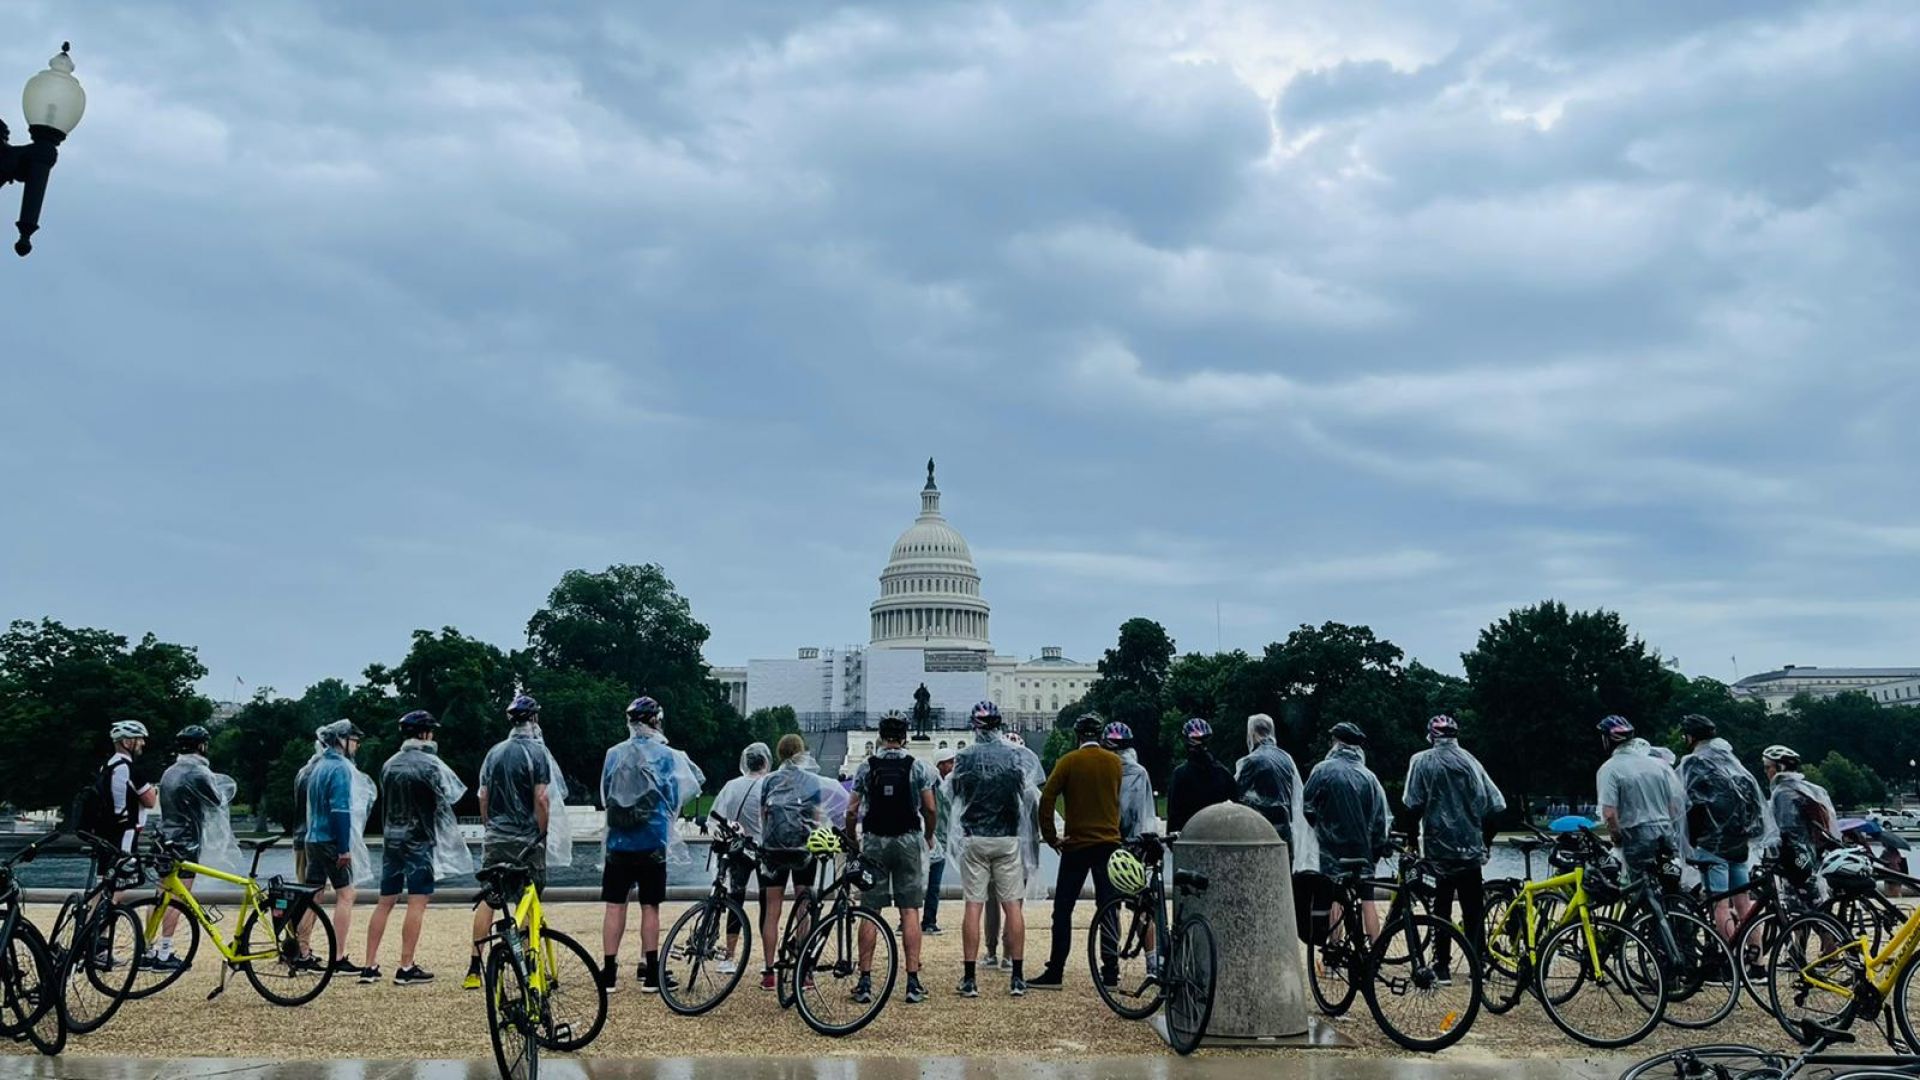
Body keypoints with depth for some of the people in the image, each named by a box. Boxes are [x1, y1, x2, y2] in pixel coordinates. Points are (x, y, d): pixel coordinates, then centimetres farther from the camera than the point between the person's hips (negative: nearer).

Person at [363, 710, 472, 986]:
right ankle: (406, 968, -3)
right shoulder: (429, 763, -11)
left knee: (385, 902, 10)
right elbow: (451, 795, -5)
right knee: (417, 902, -3)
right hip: (419, 839, -6)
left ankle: (370, 966, 10)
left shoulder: (388, 765, 9)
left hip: (391, 837, 7)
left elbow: (386, 799, 13)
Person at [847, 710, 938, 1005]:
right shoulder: (917, 766, 0)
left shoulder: (866, 767, 2)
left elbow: (852, 811, -1)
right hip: (909, 840, 0)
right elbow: (929, 808, -3)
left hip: (874, 842, 1)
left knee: (869, 912, 4)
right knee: (910, 911, 2)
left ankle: (864, 981, 4)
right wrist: (928, 837, 14)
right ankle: (913, 982, 0)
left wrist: (852, 841, 14)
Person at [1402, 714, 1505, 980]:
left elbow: (1413, 805, -9)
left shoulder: (1422, 761, -4)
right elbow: (1495, 804, 1)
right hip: (1471, 848, 2)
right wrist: (1484, 838, 13)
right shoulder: (1470, 761, 2)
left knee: (1441, 909, 5)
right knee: (1474, 910, 10)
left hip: (1438, 848, -2)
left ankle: (1443, 966, 5)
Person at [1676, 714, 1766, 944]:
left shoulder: (1692, 763, -7)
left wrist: (1691, 842, -7)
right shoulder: (1730, 758, 15)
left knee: (1720, 904, -6)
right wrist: (1746, 834, 18)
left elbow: (1688, 805, -14)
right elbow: (1757, 797, 15)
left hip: (1713, 842, -7)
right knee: (1743, 901, 12)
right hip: (1739, 841, 7)